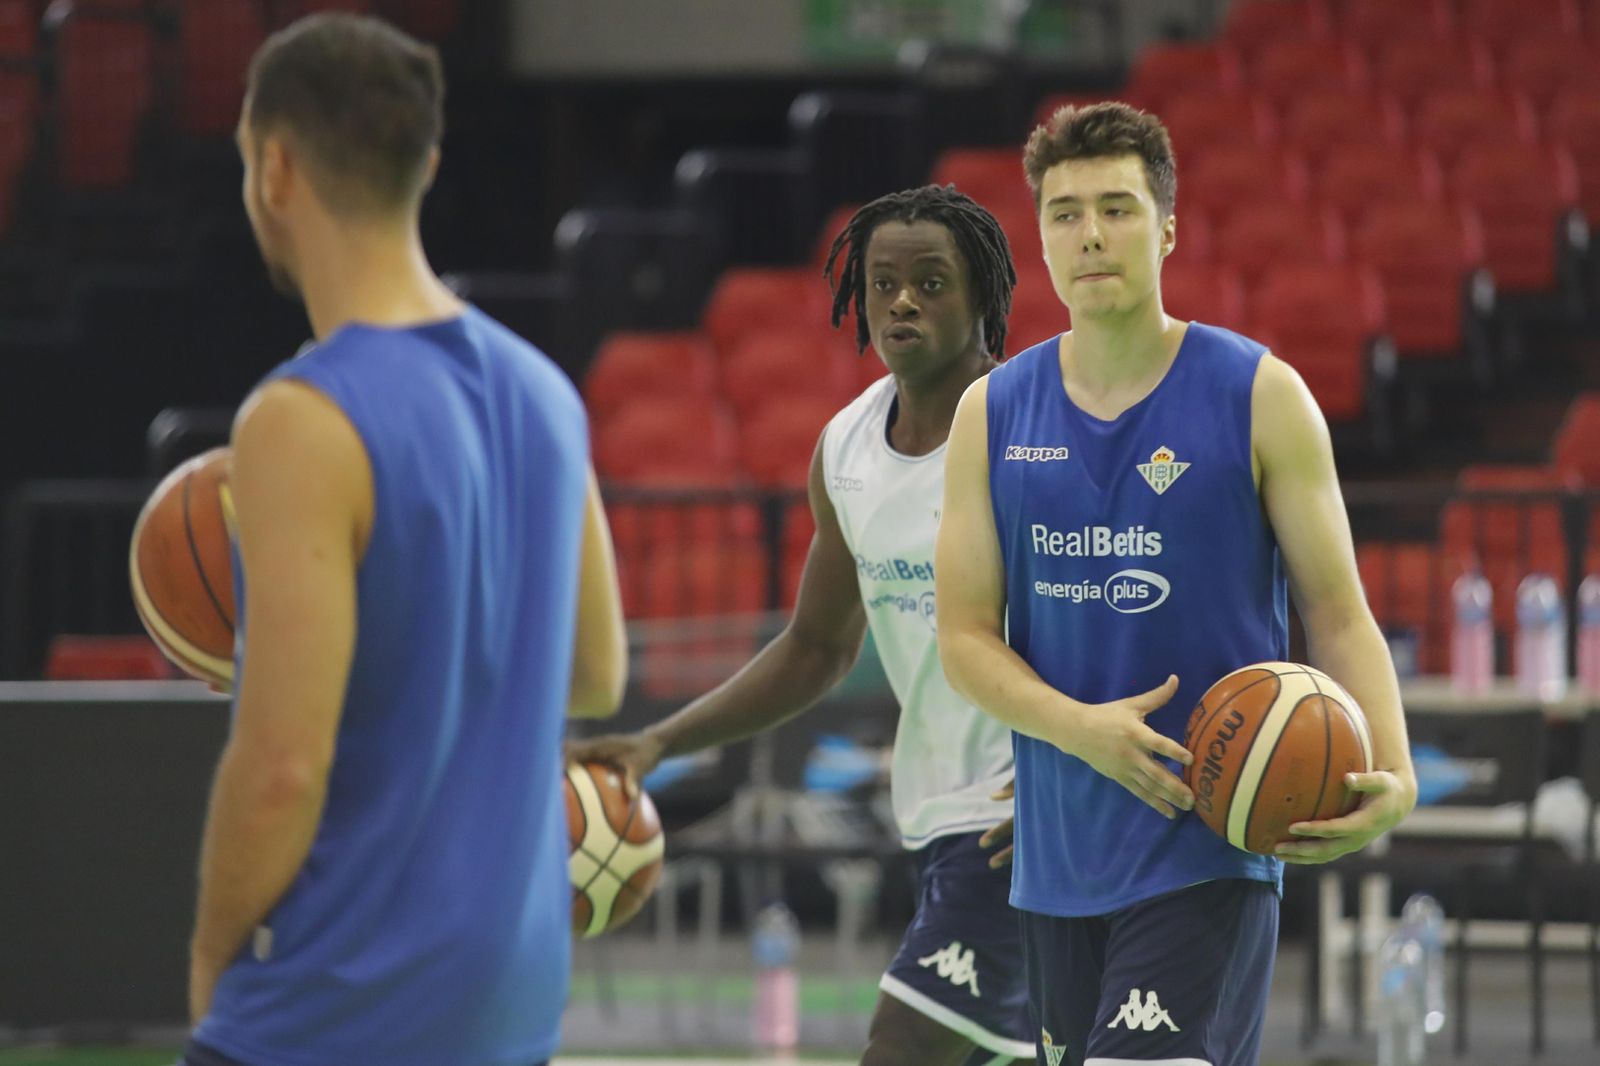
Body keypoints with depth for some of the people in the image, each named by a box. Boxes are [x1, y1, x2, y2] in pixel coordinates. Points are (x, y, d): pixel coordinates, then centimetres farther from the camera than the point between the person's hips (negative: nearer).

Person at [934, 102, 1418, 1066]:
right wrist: (1080, 729, -14)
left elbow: (1340, 618, -2)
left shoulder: (1261, 397, -2)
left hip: (1210, 850, -5)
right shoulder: (992, 414, 7)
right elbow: (965, 636, 5)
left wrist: (1392, 777, -20)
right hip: (1059, 858, 5)